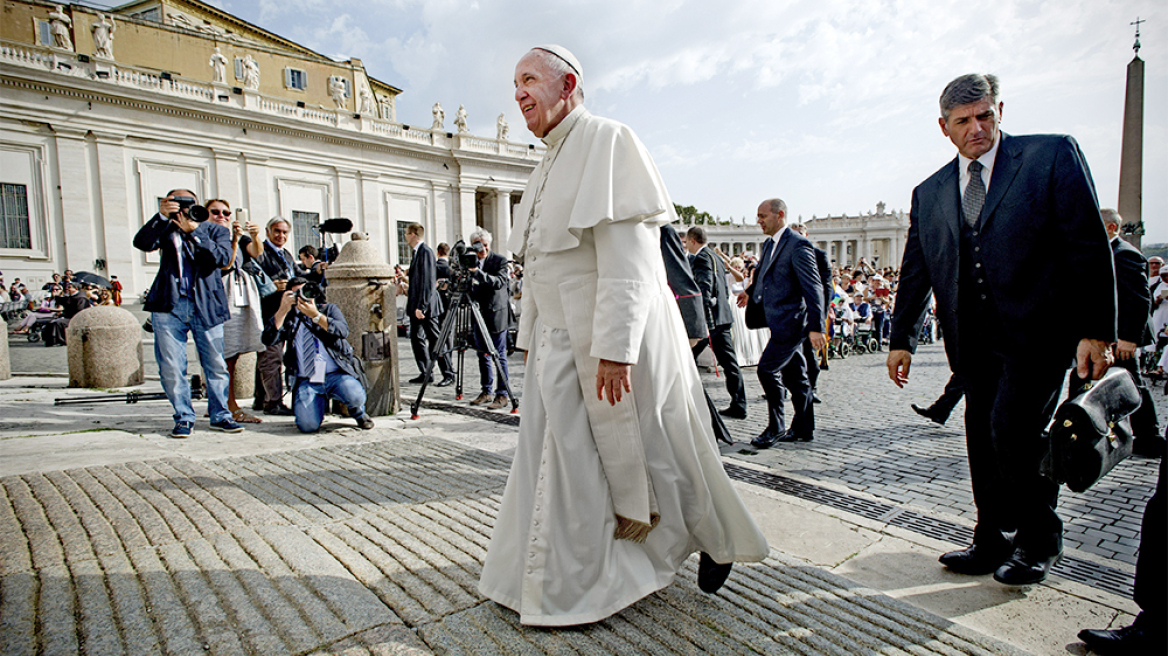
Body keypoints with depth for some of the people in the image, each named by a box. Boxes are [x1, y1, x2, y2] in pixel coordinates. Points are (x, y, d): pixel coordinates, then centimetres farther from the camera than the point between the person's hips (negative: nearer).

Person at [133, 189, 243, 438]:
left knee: (216, 365, 2)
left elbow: (223, 257, -7)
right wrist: (161, 216, -15)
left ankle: (220, 416, 14)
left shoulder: (215, 231, 11)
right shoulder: (166, 230, 14)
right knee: (171, 367, 2)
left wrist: (194, 232, -13)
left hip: (206, 307, -1)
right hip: (169, 306, 1)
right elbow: (141, 243, -5)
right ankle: (184, 417, 14)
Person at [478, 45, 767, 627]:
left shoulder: (606, 141, -10)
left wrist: (613, 347, -26)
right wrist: (532, 337, 17)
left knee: (648, 452, 7)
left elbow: (627, 255, -21)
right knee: (556, 455, 8)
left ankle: (717, 539, 34)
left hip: (611, 341, -8)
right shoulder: (548, 167, 18)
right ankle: (559, 584, 24)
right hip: (560, 342, 8)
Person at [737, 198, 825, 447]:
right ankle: (803, 429, 23)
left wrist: (816, 327, -24)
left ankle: (776, 427, 4)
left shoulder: (798, 245, -15)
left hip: (791, 320, -9)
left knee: (767, 369, -9)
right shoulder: (769, 244, 13)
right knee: (793, 374, 13)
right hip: (781, 321, 9)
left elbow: (813, 287, -20)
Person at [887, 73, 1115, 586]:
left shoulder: (1053, 155, 0)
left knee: (1013, 429, -12)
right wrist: (902, 338, 12)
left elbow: (1089, 246, -5)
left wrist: (1096, 330, -11)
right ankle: (993, 542, 22)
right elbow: (915, 272, 15)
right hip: (974, 341, 4)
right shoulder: (928, 194, 11)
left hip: (1037, 330, -4)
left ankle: (1038, 542, 12)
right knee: (983, 438, 7)